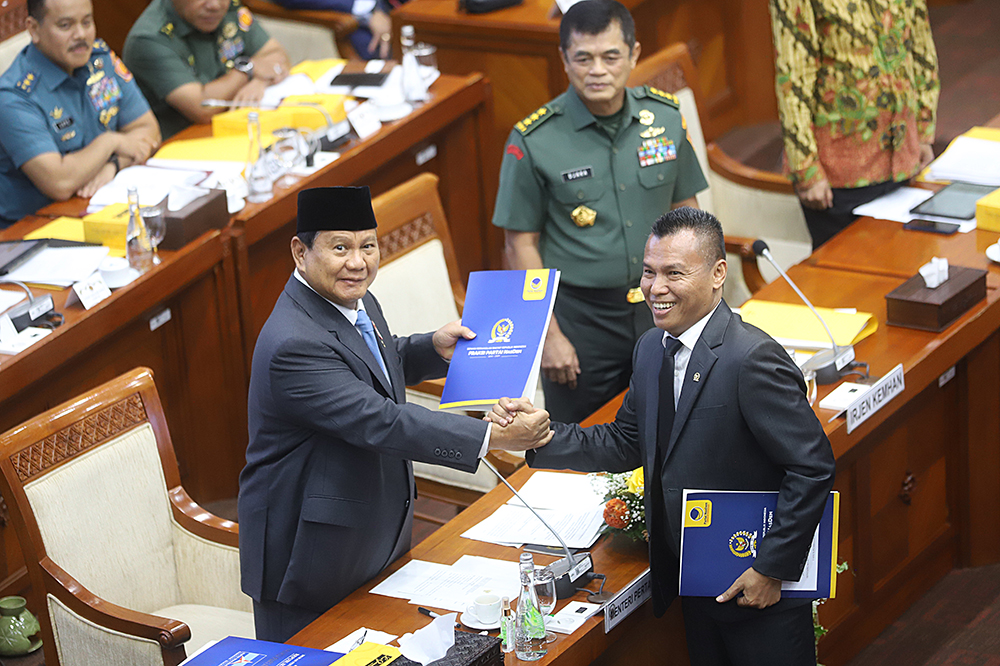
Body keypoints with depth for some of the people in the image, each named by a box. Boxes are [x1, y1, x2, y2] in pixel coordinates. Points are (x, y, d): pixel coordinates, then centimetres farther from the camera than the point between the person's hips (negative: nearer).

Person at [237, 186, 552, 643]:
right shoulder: (295, 344, -29)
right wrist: (493, 436, -37)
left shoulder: (355, 300, 3)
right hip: (308, 556, -9)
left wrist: (434, 348, 3)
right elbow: (381, 422, -34)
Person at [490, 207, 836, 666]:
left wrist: (772, 568, -19)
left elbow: (812, 466, -22)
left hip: (761, 592, -8)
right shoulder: (652, 349, 4)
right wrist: (541, 436, -2)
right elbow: (627, 443, 13)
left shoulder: (752, 360, -23)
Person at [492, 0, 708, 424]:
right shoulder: (534, 141, -11)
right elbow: (521, 245, -7)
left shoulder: (665, 116, 0)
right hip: (580, 317, -3)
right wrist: (549, 335, -10)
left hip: (659, 309, 3)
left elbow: (685, 211, 10)